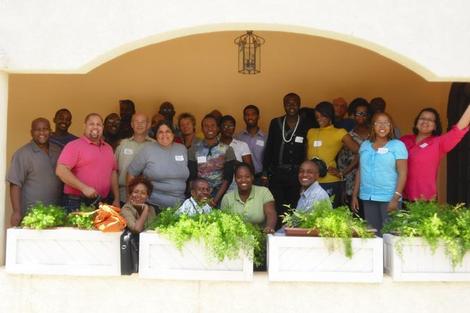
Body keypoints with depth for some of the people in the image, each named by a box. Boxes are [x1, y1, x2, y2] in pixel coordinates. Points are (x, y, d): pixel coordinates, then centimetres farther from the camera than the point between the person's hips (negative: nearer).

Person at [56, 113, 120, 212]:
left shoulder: (108, 148, 16)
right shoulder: (74, 145, -4)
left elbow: (113, 173, 20)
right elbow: (61, 171, -15)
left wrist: (116, 199, 13)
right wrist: (84, 188, -19)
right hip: (77, 203, -5)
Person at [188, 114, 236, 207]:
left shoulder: (227, 150, 4)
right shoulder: (194, 150, 6)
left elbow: (228, 178, -1)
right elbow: (192, 177, 2)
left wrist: (216, 199, -12)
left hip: (220, 194, 0)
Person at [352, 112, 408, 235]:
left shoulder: (398, 145, -2)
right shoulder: (365, 145, 11)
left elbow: (402, 173, -7)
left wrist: (396, 198, -15)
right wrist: (355, 195, 11)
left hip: (388, 198, -4)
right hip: (367, 197, 4)